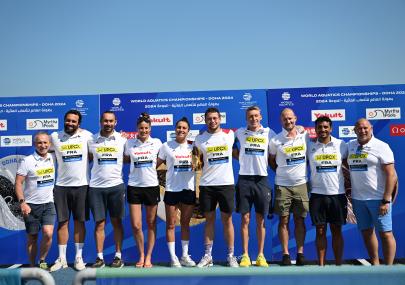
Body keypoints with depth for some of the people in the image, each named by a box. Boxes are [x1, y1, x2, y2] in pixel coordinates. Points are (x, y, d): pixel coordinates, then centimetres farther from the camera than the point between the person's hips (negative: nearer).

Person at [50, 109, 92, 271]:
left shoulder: (87, 135, -1)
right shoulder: (55, 137, 1)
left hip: (81, 185, -1)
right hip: (61, 186, 1)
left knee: (79, 221, 6)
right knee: (62, 222, 6)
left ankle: (79, 257, 16)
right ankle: (61, 258, 17)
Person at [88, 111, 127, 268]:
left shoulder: (122, 140, 1)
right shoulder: (91, 140, 3)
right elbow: (88, 158, 14)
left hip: (116, 185, 0)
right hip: (96, 187, 1)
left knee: (117, 222, 8)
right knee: (99, 223, 6)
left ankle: (118, 256, 17)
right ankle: (99, 257, 16)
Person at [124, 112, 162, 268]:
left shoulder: (157, 143, 1)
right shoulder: (129, 143, 1)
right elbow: (125, 160, 15)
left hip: (152, 186, 0)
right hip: (134, 186, 0)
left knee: (151, 224, 7)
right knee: (136, 225, -1)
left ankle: (148, 257, 21)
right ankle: (141, 255, 21)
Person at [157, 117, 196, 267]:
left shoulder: (192, 147, 8)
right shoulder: (166, 146, 0)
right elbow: (156, 164, 4)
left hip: (188, 189, 3)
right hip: (171, 189, -2)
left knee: (185, 223, 12)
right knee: (170, 224, 2)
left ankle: (185, 256, 22)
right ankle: (173, 258, 13)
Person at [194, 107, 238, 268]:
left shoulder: (230, 134, 3)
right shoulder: (200, 139, 3)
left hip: (226, 183, -1)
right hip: (206, 184, 1)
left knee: (227, 220, 5)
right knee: (209, 220, 8)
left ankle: (231, 256, 15)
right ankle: (208, 256, 16)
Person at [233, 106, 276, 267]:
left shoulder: (269, 133, 5)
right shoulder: (239, 133, 6)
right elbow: (234, 152, 18)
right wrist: (244, 160, 6)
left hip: (262, 179, 0)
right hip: (244, 179, 0)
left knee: (261, 220, 6)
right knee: (245, 219, 3)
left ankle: (260, 255, 16)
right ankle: (245, 255, 12)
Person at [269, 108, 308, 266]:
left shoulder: (305, 136, 2)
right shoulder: (276, 140, -3)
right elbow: (271, 161, 9)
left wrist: (305, 172, 7)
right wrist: (281, 172, 3)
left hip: (301, 184, 2)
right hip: (283, 186, -1)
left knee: (300, 220, 7)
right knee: (283, 220, 2)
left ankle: (300, 253, 15)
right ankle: (285, 254, 10)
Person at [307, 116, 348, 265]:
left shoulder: (341, 145, 1)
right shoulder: (309, 146, 1)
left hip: (338, 194, 0)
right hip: (317, 194, 0)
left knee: (336, 231, 8)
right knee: (320, 231, 6)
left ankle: (338, 264, 19)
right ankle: (321, 264, 16)